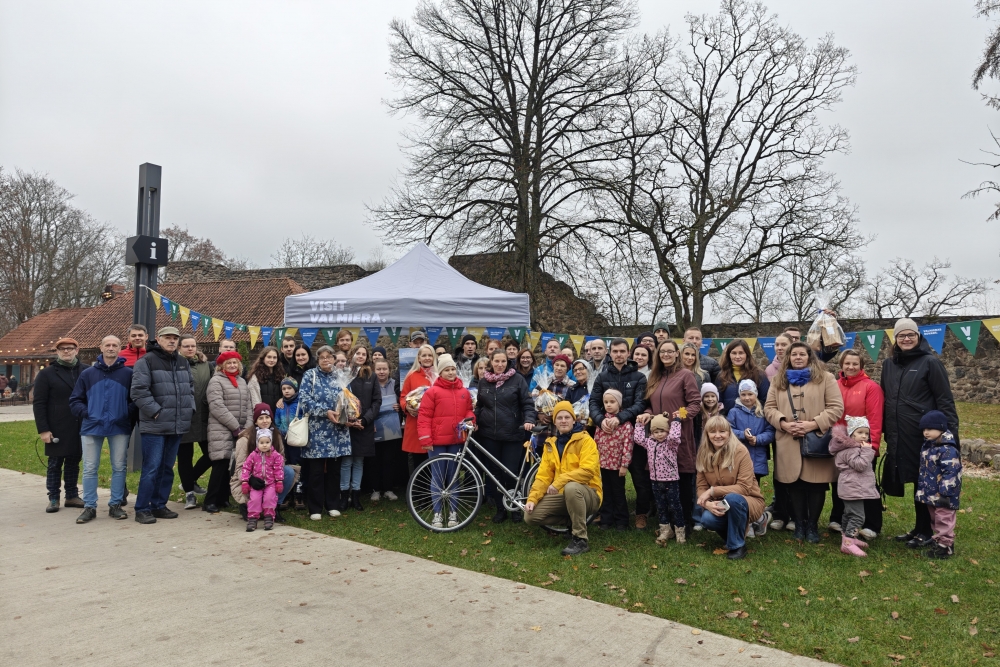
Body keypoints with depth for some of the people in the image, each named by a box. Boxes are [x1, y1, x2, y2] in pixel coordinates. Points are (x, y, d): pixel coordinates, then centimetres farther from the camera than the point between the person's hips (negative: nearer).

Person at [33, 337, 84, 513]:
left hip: (79, 428, 2)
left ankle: (72, 496, 19)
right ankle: (53, 498, 14)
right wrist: (43, 429, -10)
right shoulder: (46, 374, 1)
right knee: (55, 463, 5)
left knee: (73, 462, 10)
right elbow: (38, 403, -3)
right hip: (57, 429, -2)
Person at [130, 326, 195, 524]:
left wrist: (189, 409, 9)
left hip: (177, 425, 6)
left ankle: (159, 505, 21)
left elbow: (190, 388, 22)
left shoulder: (183, 363, 15)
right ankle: (142, 509, 3)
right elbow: (139, 390, -14)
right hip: (154, 425, -6)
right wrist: (155, 411, -16)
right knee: (151, 468, -6)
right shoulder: (146, 361, -6)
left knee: (167, 468, 12)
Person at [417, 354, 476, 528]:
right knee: (438, 478, 5)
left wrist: (470, 420, -4)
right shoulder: (432, 391, -6)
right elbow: (424, 416, -7)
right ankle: (437, 513, 15)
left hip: (456, 441, 4)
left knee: (454, 477, 11)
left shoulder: (464, 392, 8)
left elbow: (469, 410, 19)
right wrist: (425, 439, -13)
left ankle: (453, 512, 21)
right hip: (437, 442, -3)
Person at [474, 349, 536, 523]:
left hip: (513, 434, -3)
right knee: (494, 472, 6)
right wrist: (474, 421, 1)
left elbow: (527, 403, -2)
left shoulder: (517, 379, -1)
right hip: (489, 434, 3)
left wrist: (529, 420, -19)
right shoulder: (483, 381, 10)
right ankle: (501, 509, 20)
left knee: (511, 473, -3)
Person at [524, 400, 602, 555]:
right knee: (530, 516, -11)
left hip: (588, 494, -6)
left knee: (571, 487, -39)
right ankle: (572, 520, 10)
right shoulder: (550, 444, 8)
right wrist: (532, 498, -10)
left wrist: (559, 481, -28)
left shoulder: (585, 440, -10)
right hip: (563, 495, 6)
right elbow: (543, 475, 4)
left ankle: (580, 540, -26)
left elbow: (587, 471, -23)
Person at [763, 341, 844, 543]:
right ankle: (799, 524, 20)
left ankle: (812, 525, 19)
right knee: (795, 485, 6)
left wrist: (813, 424, -14)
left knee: (816, 485, 3)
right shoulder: (779, 380, 12)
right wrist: (784, 424, -10)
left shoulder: (825, 377, 3)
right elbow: (769, 407, 8)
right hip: (789, 443, 2)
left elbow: (836, 407, -4)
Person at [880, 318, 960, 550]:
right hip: (898, 436, 5)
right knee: (914, 481, 13)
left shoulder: (930, 362, -6)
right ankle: (918, 528, 25)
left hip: (924, 435, -5)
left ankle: (926, 531, 16)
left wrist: (950, 433, -13)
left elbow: (945, 401, -8)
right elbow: (885, 399, 15)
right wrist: (885, 430, 11)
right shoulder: (889, 364, 10)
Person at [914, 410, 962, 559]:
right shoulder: (927, 446, 7)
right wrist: (922, 488, 19)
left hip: (942, 495, -9)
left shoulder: (948, 450, -23)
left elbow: (951, 474, -25)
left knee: (943, 520, 1)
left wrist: (945, 493, -25)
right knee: (934, 519, 20)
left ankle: (945, 546, 11)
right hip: (931, 493, 9)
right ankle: (939, 540, 32)